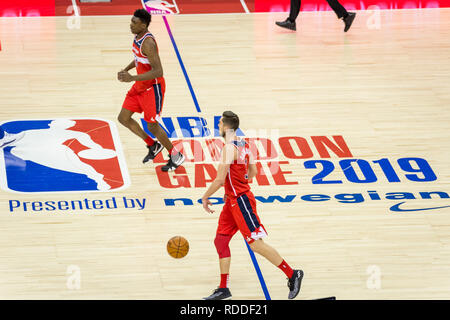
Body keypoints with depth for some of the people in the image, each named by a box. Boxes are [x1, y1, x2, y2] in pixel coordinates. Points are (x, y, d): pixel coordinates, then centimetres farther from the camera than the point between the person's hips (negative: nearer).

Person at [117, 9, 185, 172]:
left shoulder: (148, 43, -28)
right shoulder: (138, 37, 1)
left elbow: (158, 71, -33)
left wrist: (133, 78, -37)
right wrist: (125, 70, 8)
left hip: (152, 88, -9)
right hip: (140, 86, 9)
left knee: (152, 126, -1)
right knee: (123, 118, 9)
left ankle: (176, 156, 18)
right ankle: (153, 145, 25)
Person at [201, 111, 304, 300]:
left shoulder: (229, 148, -19)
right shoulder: (244, 145, 10)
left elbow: (220, 180, -21)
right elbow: (252, 172, 19)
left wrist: (205, 197, -8)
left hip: (241, 201, -10)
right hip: (233, 201, 10)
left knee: (256, 243, -7)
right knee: (220, 240, 8)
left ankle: (292, 275, 1)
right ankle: (223, 289, 8)